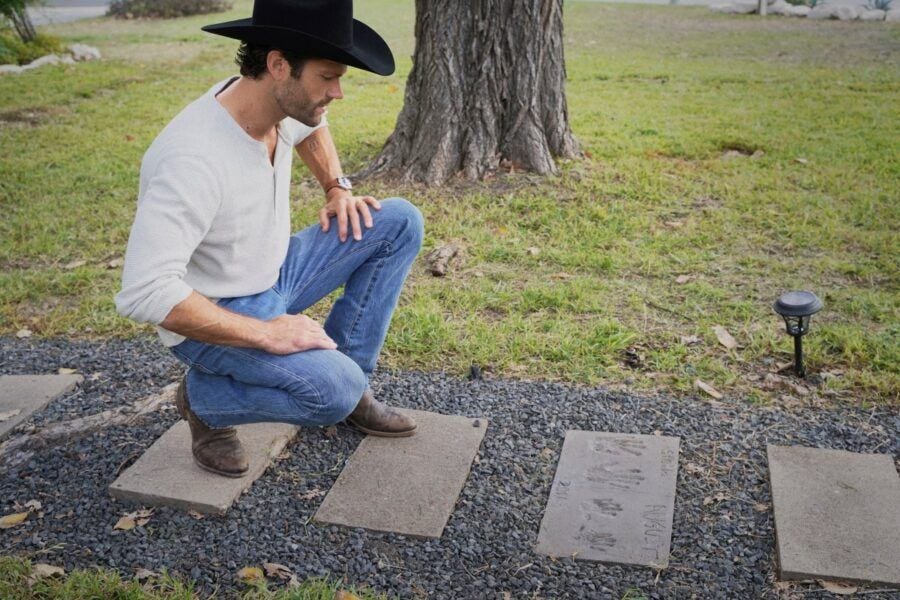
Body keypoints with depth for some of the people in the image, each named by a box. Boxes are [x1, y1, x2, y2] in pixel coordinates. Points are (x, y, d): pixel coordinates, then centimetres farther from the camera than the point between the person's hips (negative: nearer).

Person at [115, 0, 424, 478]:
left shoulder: (279, 100, -8)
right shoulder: (193, 160, -33)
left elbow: (311, 126, 20)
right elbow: (143, 292, -38)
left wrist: (338, 188, 4)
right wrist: (265, 333, -32)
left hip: (275, 277, 8)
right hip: (215, 318, -8)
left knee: (400, 222, -2)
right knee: (334, 392, -30)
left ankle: (343, 375, 6)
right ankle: (204, 396, 1)